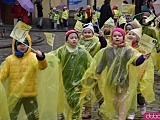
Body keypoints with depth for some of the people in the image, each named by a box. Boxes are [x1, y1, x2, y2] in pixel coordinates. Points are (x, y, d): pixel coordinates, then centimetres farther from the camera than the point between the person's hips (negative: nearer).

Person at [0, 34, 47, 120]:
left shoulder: (33, 57, -7)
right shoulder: (9, 59, 2)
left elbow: (41, 66, -25)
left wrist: (41, 58, -46)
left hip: (30, 94, -2)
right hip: (14, 94, 2)